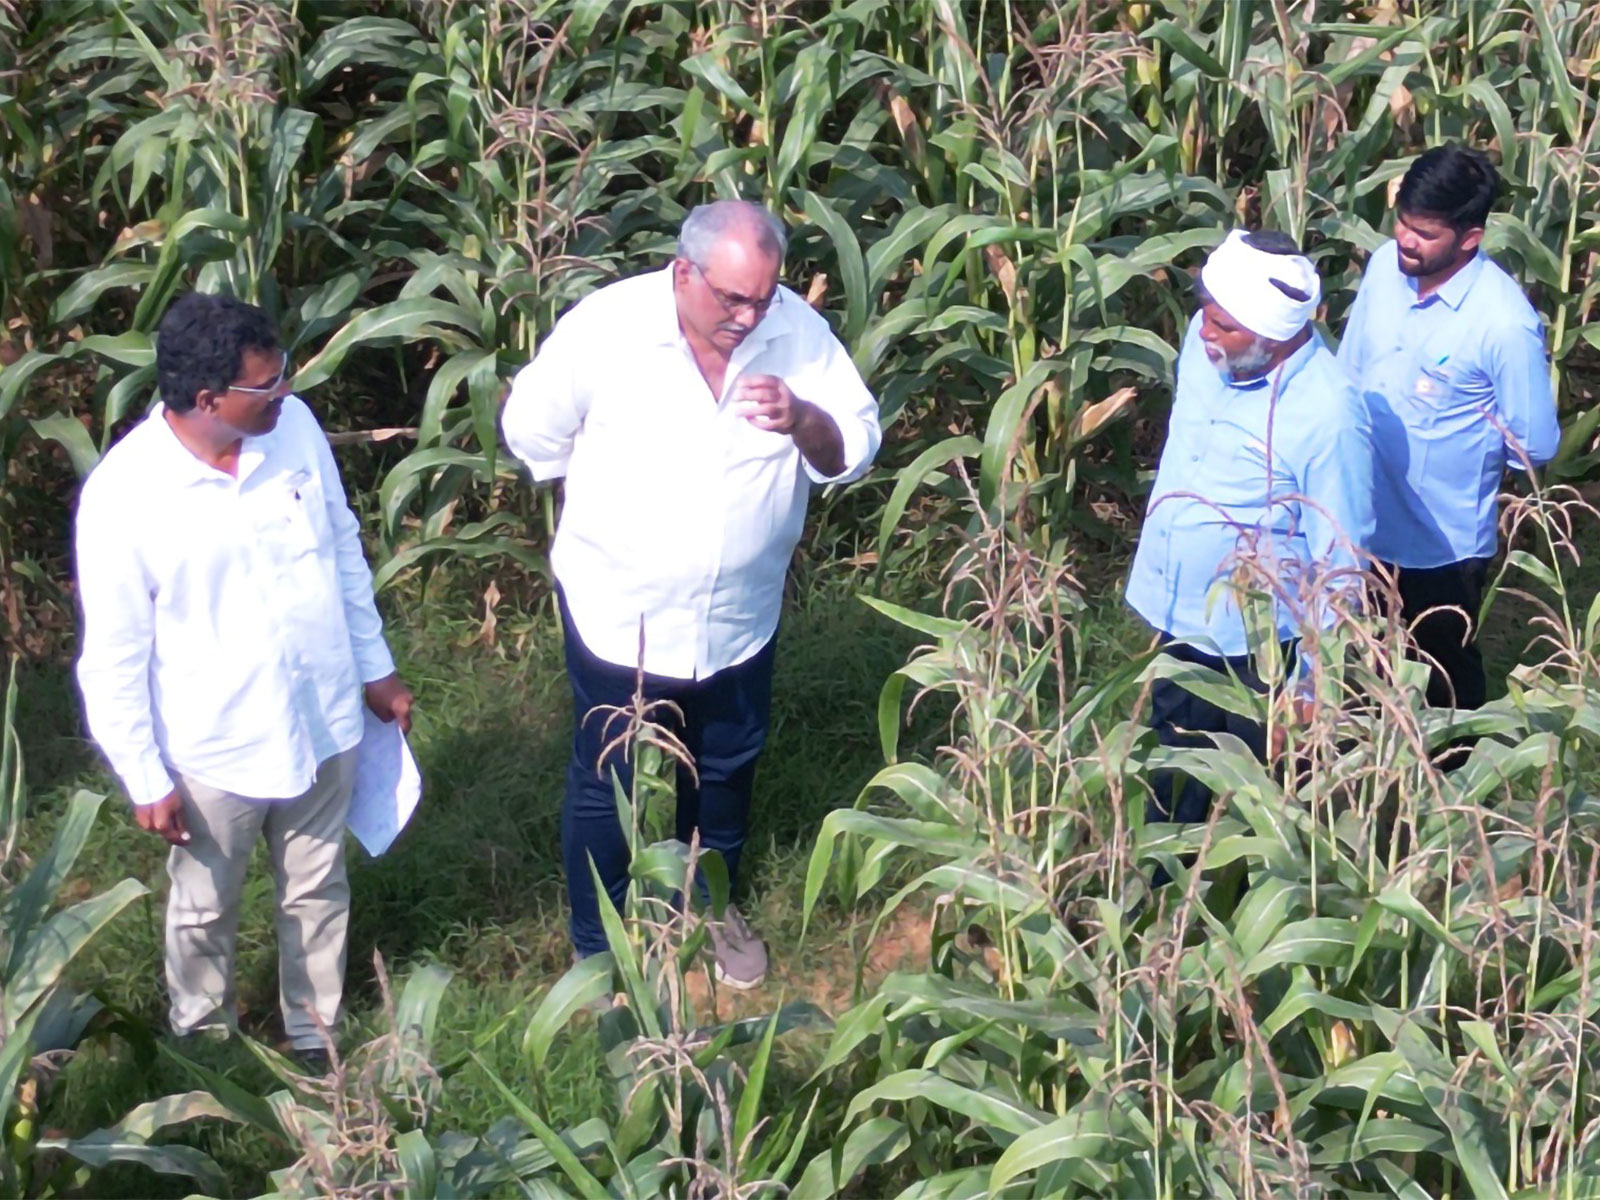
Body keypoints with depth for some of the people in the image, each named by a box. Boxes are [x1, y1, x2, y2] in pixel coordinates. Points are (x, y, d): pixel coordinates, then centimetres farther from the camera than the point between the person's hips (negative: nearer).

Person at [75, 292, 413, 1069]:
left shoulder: (294, 427, -13)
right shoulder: (122, 496, -25)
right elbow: (115, 655, -15)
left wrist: (376, 667, 10)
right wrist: (145, 779, -10)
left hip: (322, 720, 4)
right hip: (213, 747, -4)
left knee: (319, 891, 22)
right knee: (204, 910, 20)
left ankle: (316, 1031, 45)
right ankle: (203, 1038, 45)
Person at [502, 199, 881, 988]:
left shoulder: (798, 331, -15)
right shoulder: (607, 327, -22)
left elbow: (854, 450, -11)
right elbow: (533, 430, -8)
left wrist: (802, 419, -32)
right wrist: (613, 506, 2)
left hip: (740, 616, 3)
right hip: (620, 613, -3)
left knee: (726, 770, 23)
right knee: (606, 785, 11)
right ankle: (598, 949, 31)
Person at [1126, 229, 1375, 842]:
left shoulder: (1327, 416, -30)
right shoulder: (1205, 341, -10)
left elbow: (1340, 561, -21)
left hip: (1254, 644, -7)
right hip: (1178, 618, 7)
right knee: (1173, 772, 26)